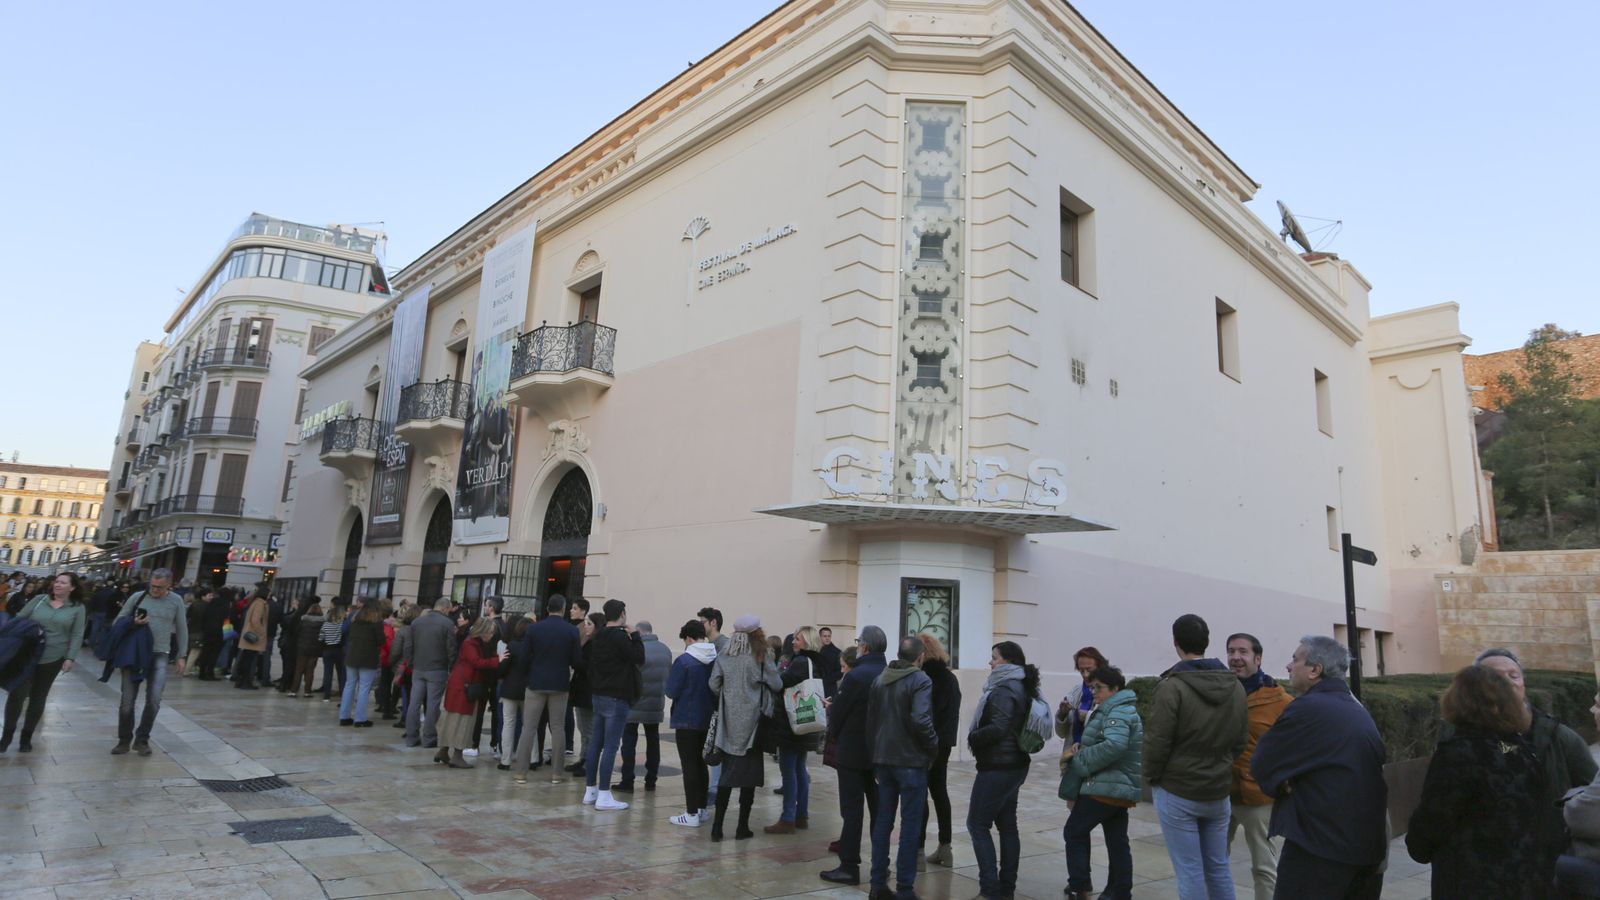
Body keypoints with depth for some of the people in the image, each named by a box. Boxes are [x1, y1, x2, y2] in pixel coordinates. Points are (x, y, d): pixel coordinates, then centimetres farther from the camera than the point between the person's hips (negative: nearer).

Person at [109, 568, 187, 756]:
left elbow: (182, 630, 9)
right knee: (128, 700, 4)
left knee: (154, 700, -8)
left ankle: (142, 740, 9)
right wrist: (132, 623, -15)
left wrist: (180, 656, 8)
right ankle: (124, 740, 21)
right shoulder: (137, 597, 1)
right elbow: (118, 621, 8)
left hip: (159, 655, -1)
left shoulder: (176, 601, 2)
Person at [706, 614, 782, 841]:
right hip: (752, 720, -3)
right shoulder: (761, 655, -9)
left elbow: (713, 684, 0)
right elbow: (775, 684, -8)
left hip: (729, 720, 3)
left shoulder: (724, 655, 1)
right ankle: (742, 827, 11)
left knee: (727, 772, 10)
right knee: (749, 772, 7)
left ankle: (717, 826, 8)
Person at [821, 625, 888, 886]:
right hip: (881, 751, 6)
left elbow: (837, 711, -12)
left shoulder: (856, 676, -19)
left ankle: (849, 866, 3)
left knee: (852, 809, -1)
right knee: (879, 809, 14)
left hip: (853, 750, -6)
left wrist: (833, 735, 8)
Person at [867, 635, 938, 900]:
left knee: (883, 821, 14)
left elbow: (870, 716, 10)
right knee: (910, 826, 3)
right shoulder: (920, 681, -13)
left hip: (883, 759, 6)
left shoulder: (880, 679, 8)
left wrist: (879, 747, 15)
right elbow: (921, 720, -24)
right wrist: (933, 745, -8)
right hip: (911, 761, -6)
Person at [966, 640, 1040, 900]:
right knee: (1007, 825, 13)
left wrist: (972, 737, -11)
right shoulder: (1021, 688, 12)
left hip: (997, 768, -10)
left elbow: (997, 728, -26)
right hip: (1014, 765, 10)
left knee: (977, 824, -2)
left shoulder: (1004, 690, -17)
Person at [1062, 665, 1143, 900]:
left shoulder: (1117, 712, -16)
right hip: (1120, 787, 10)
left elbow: (1114, 745, -32)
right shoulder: (1119, 710, 18)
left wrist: (1077, 759, -23)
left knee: (1074, 832, 1)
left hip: (1107, 787, -10)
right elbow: (1099, 742, 20)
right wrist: (1079, 748, -1)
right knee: (1117, 841, 13)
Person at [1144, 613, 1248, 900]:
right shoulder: (1235, 686, 2)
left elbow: (1157, 742, -15)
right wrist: (1220, 770, 15)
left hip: (1177, 793, -5)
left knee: (1190, 872, 4)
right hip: (1219, 792, 6)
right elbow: (1240, 741, 6)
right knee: (1219, 868, 16)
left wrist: (1152, 777, 0)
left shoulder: (1172, 686, -17)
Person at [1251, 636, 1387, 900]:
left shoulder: (1308, 708, -16)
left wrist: (1284, 787, 8)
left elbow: (1260, 765, -12)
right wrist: (1297, 785, 3)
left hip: (1321, 844, -9)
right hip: (1370, 844, 9)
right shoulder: (1357, 709, 12)